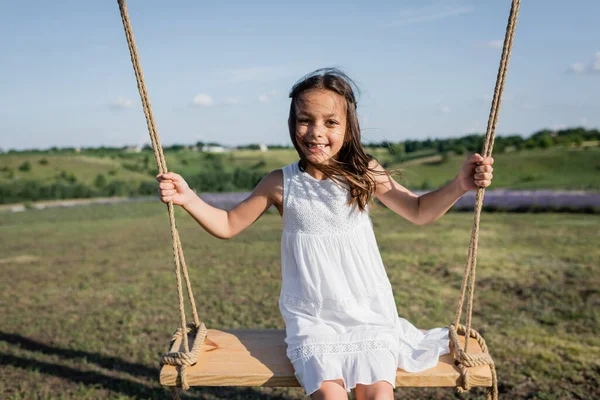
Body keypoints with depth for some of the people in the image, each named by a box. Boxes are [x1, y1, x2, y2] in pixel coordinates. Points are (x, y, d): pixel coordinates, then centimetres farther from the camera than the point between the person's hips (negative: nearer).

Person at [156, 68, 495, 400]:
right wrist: (188, 199, -9)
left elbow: (419, 212, 5)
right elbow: (229, 226, 6)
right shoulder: (281, 184, -5)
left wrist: (459, 186, -12)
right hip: (312, 318, 0)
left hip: (369, 312, 1)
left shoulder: (366, 174, -5)